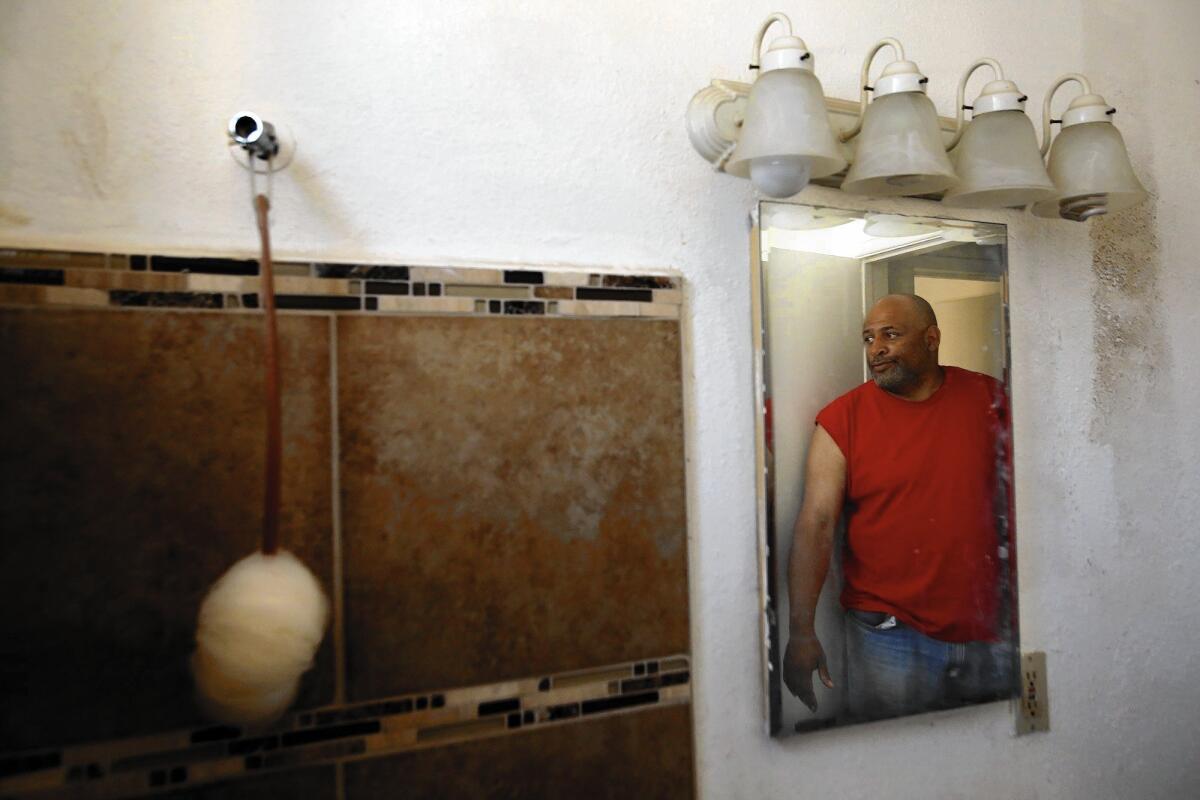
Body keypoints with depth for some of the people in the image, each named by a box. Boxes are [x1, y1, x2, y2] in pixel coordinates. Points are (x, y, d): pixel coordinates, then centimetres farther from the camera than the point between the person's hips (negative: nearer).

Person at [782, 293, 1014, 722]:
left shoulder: (988, 398, 2)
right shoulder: (842, 419, -6)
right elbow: (816, 525, -10)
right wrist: (801, 630, -18)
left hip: (989, 634, 3)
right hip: (888, 637, -2)